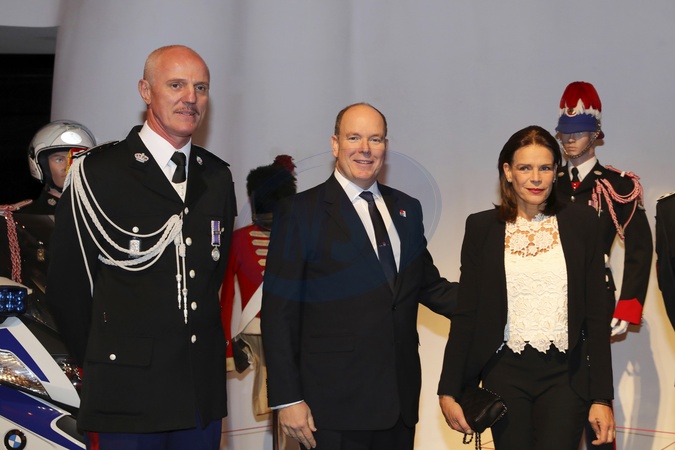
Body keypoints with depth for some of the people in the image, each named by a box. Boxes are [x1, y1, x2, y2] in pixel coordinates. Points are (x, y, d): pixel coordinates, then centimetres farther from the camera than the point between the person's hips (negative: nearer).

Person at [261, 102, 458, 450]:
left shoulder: (407, 209, 14)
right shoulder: (300, 212, -3)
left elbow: (429, 287, 18)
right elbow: (279, 312, -7)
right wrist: (287, 399, -12)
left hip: (400, 402, 5)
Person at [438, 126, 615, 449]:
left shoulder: (581, 223, 2)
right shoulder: (482, 227, 3)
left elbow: (596, 316, 2)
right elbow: (465, 314, 4)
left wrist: (602, 397, -1)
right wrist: (449, 391, 0)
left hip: (565, 377, 0)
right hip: (505, 374, 1)